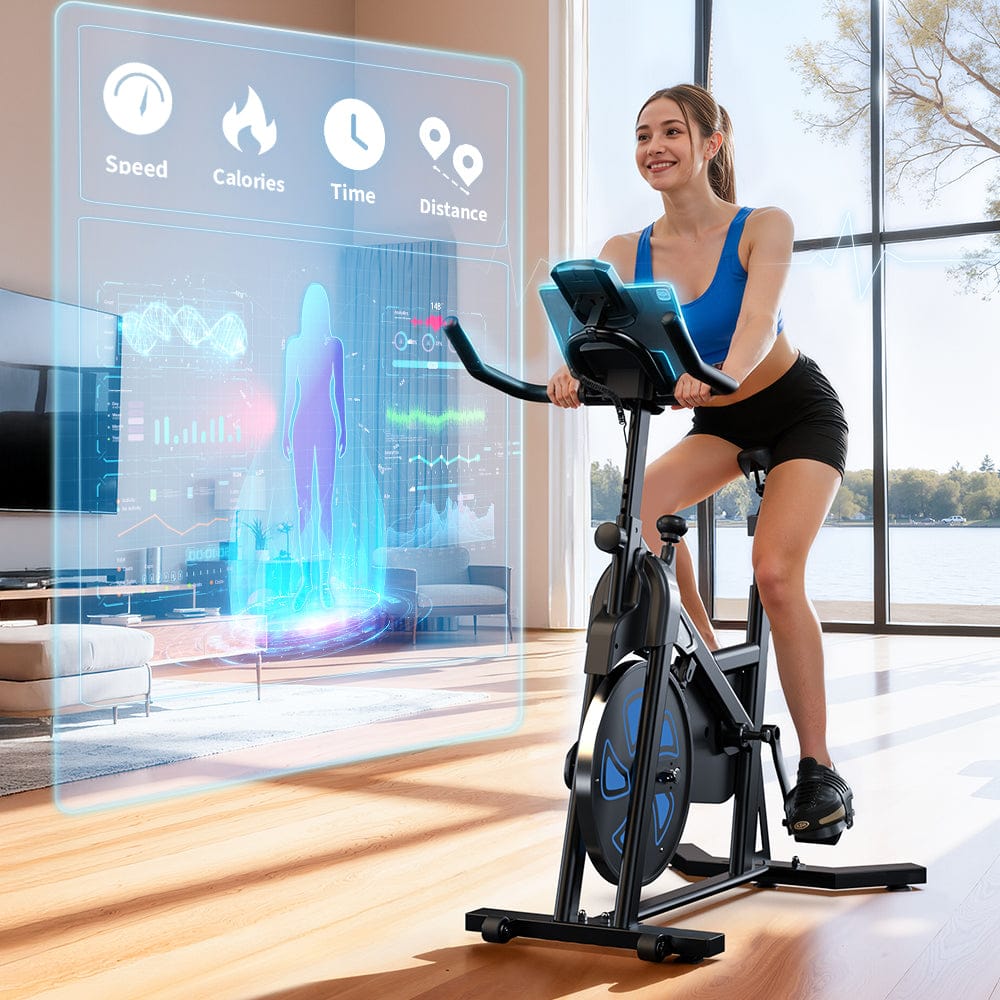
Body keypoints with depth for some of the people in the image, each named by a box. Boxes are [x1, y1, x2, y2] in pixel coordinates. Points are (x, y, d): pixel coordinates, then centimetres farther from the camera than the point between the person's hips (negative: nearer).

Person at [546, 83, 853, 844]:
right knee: (639, 508, -27)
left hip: (798, 411, -4)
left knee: (776, 572, -23)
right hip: (720, 421, 4)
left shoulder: (762, 229, -19)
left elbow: (757, 317, -37)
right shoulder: (627, 254, -10)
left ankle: (820, 773, -10)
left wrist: (722, 373, -59)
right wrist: (572, 373, -50)